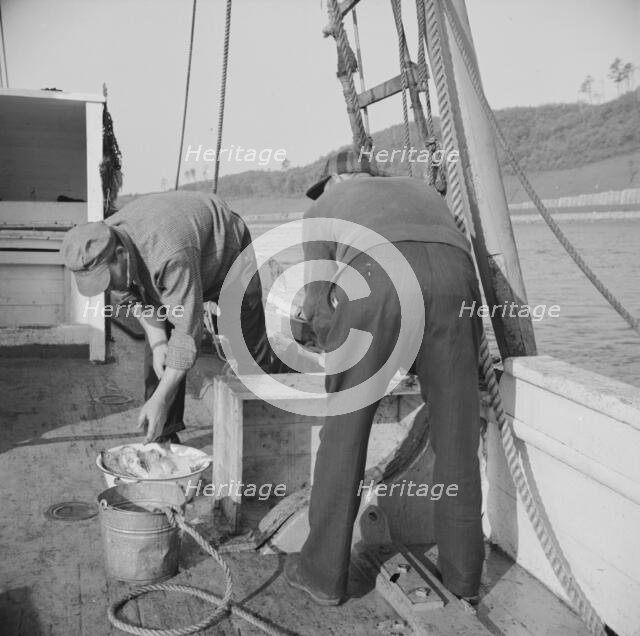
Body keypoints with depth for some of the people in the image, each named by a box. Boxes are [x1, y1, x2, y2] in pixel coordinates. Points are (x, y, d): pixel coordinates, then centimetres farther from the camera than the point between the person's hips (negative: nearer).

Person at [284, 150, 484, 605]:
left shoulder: (324, 206, 31)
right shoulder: (420, 189, 41)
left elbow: (317, 304, 19)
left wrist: (343, 356, 36)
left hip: (373, 275, -2)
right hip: (452, 274, 3)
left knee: (344, 431, 11)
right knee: (456, 434, 14)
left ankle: (324, 572, 21)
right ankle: (464, 572, 27)